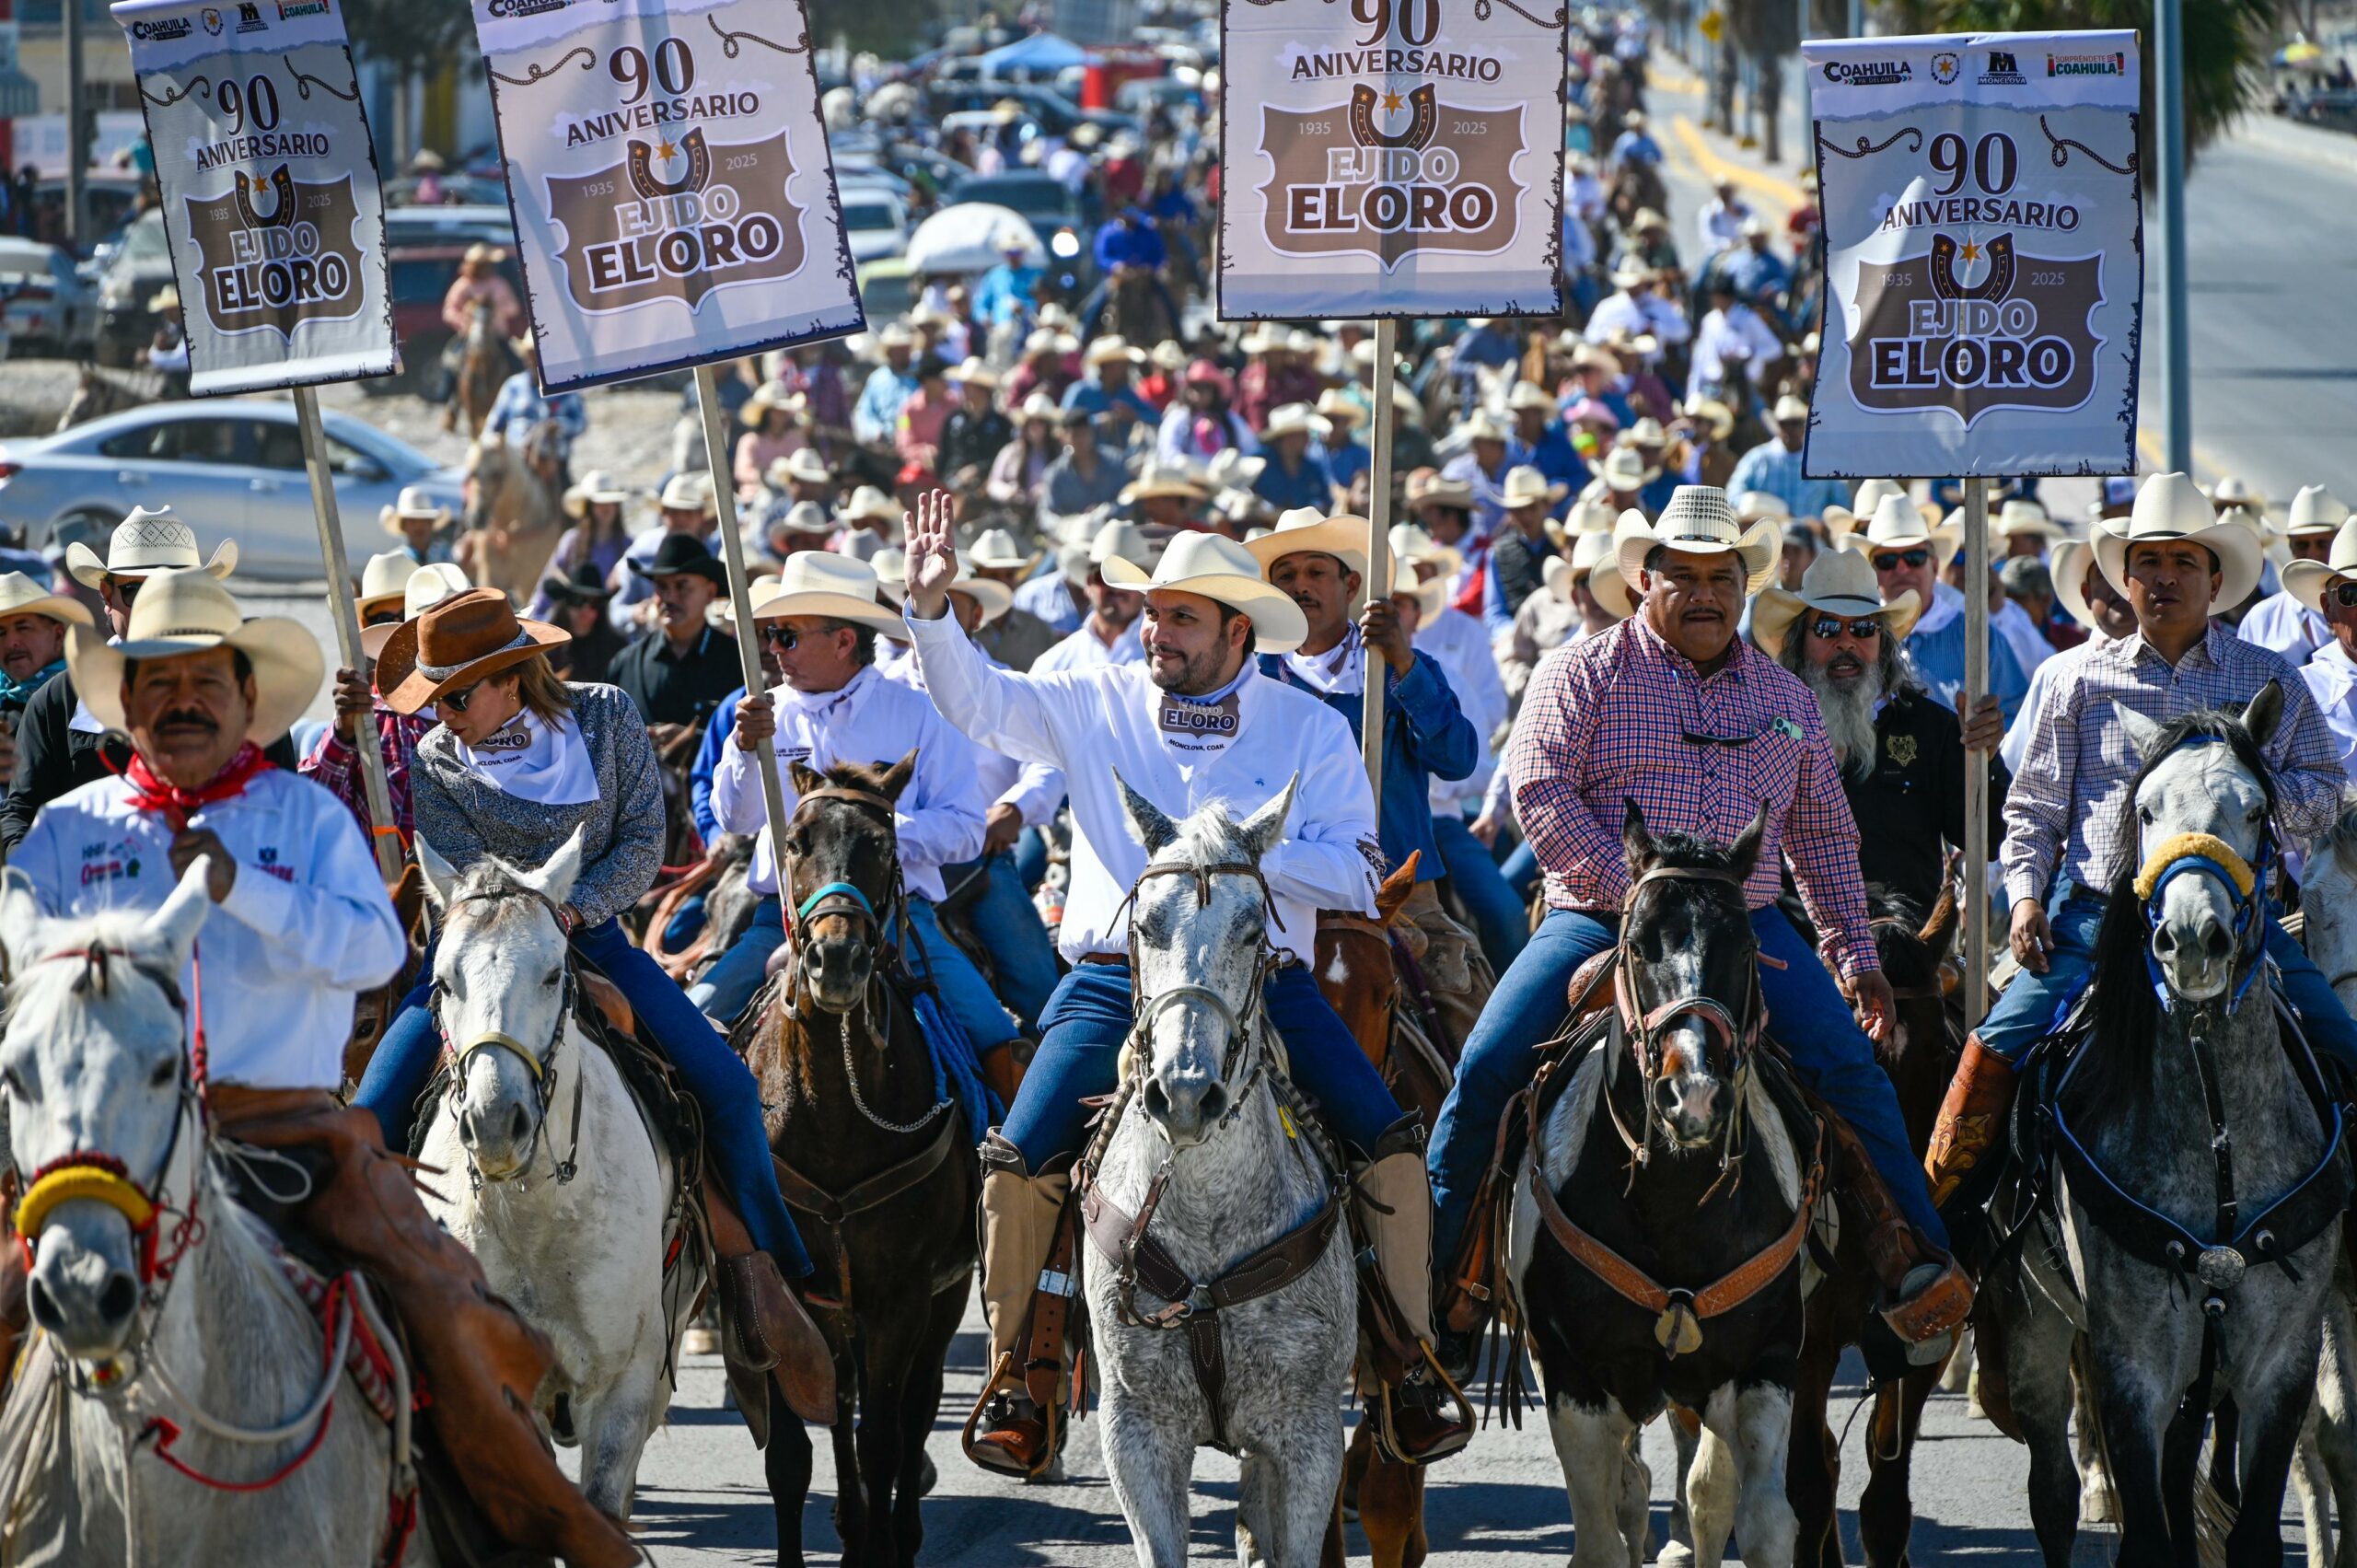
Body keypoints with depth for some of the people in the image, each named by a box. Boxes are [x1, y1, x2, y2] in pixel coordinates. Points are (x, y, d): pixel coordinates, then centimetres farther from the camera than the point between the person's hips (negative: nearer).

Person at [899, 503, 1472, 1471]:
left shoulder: (1310, 730, 6)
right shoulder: (1099, 706, 10)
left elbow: (1353, 873, 0)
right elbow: (977, 700, 3)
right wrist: (931, 607, -13)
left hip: (1260, 974, -1)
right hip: (1114, 973, 1)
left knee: (1388, 1142, -17)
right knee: (1019, 1161, -18)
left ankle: (1414, 1366, -4)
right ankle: (1011, 1378, -2)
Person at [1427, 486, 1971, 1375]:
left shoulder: (1782, 697, 18)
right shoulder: (1582, 674, 5)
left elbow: (1823, 837, 24)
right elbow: (1541, 792, -8)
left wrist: (1854, 954, 15)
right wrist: (1635, 896, -17)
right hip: (1596, 922, -2)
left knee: (1846, 1057, -21)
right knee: (1488, 1067, -20)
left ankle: (1908, 1257, -17)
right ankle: (1432, 1277, -8)